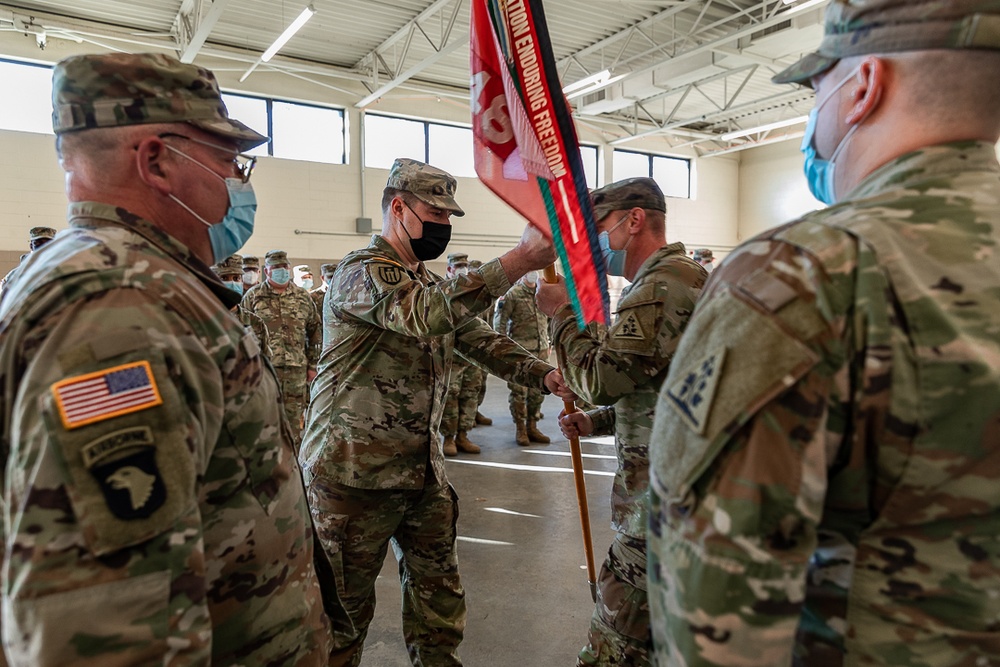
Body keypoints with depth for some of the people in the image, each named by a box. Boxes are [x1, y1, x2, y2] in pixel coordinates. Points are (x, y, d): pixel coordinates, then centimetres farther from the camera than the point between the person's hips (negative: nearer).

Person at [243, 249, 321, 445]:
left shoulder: (303, 297, 10)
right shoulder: (253, 296, 4)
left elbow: (315, 332, 12)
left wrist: (313, 364, 9)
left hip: (296, 368, 2)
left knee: (294, 417, 7)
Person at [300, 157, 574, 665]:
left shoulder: (429, 283, 14)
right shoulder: (362, 271, -15)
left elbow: (480, 338, 7)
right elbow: (424, 315, -35)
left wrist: (543, 374, -10)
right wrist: (519, 261, -39)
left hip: (423, 467, 8)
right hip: (355, 471, -8)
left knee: (438, 586, 19)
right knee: (346, 602, 9)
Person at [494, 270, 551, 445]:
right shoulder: (512, 294, -6)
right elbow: (500, 320, -8)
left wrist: (548, 343, 16)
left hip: (541, 349, 5)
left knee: (537, 391, 9)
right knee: (519, 391, -1)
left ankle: (532, 427, 21)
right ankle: (520, 429, 11)